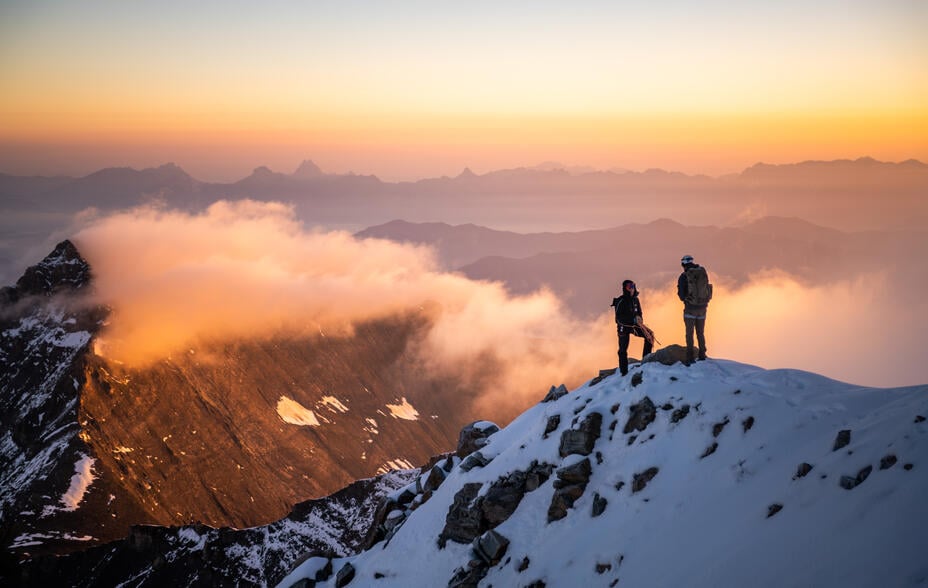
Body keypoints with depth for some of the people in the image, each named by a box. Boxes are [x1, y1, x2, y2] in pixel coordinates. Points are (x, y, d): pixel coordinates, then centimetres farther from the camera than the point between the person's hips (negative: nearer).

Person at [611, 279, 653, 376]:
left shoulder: (635, 300, 6)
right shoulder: (621, 301, -16)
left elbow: (639, 312, 18)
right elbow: (619, 317, -21)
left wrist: (639, 319, -5)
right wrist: (633, 319, -27)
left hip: (634, 325, 6)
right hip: (623, 327, -6)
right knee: (623, 349, -5)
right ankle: (624, 372, 3)